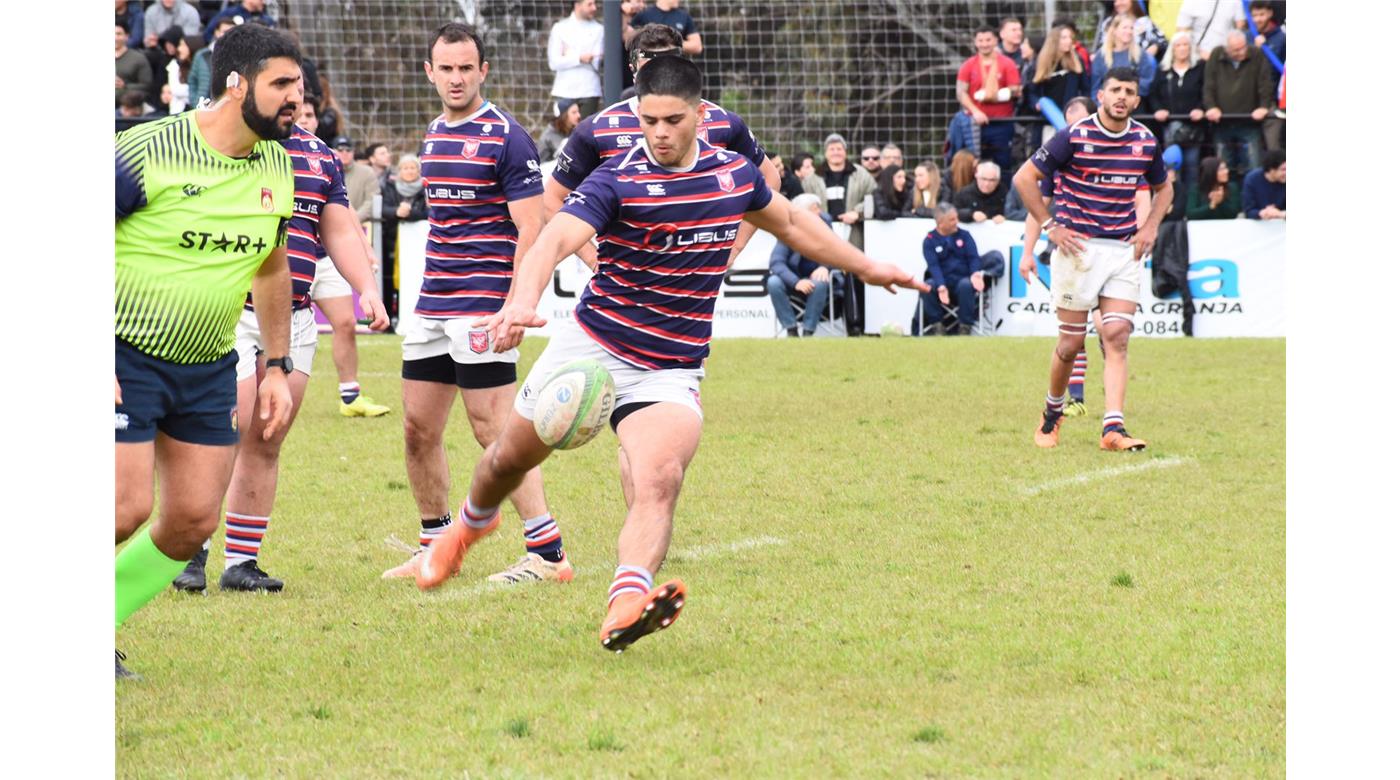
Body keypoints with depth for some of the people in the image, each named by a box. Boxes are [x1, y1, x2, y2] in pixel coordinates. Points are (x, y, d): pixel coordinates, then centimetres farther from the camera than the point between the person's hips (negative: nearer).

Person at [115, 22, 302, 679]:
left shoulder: (278, 167, 3)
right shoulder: (145, 153, -18)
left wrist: (278, 365, 15)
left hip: (210, 371, 7)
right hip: (125, 356, -6)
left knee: (192, 521, 2)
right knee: (127, 509, -15)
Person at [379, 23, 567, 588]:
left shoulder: (506, 138, -10)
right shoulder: (434, 136, 14)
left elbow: (530, 231, -13)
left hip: (482, 304, -8)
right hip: (431, 307, 8)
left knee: (494, 430, -11)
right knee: (418, 430, 9)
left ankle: (548, 552, -9)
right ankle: (434, 546, 21)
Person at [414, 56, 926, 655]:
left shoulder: (735, 173, 1)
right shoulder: (618, 180, -15)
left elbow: (790, 224, 23)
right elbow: (555, 239, -31)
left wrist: (865, 266, 31)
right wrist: (522, 301, -51)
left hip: (670, 372, 1)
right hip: (590, 346, -1)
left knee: (659, 481, -26)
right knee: (510, 458, 16)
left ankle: (627, 603, -46)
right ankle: (474, 520, 52)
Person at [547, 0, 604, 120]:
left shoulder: (598, 30, 5)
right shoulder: (560, 28, 5)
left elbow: (596, 64, -3)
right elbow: (554, 63, -3)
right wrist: (579, 58, -16)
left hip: (589, 92, 0)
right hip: (564, 92, 0)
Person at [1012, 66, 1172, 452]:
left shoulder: (1146, 142, 6)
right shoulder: (1074, 136, -8)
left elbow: (1163, 188, 24)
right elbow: (1025, 177, -4)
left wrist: (1150, 226, 8)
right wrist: (1050, 226, -7)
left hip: (1124, 251, 3)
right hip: (1078, 248, -3)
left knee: (1116, 337, -9)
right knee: (1072, 342, 1)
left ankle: (1113, 428, -15)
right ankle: (1052, 414, 25)